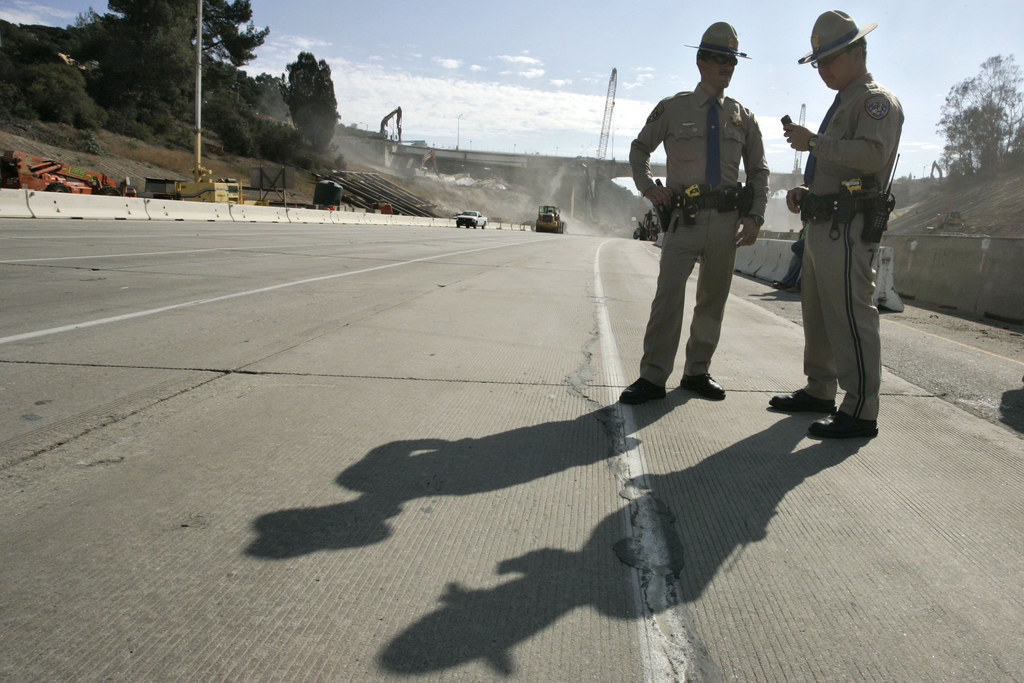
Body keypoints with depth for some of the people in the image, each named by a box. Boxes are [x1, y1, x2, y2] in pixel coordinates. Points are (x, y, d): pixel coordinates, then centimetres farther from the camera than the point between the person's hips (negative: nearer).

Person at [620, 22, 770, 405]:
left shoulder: (743, 117, 13)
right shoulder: (672, 109, 5)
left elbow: (758, 171, 17)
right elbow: (639, 149, 14)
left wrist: (755, 217, 3)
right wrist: (646, 185, -4)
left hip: (727, 220, 4)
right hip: (684, 218, -3)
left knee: (713, 300, 8)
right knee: (668, 296, -12)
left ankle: (697, 372, 20)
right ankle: (653, 378, -6)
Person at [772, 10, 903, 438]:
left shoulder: (876, 100, -4)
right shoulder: (842, 105, 25)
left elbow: (872, 154, -23)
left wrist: (813, 142, -18)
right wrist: (804, 191, 15)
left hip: (848, 229, -10)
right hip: (822, 225, 10)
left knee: (849, 314, -12)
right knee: (818, 314, 14)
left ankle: (860, 412, -9)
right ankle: (819, 392, 24)